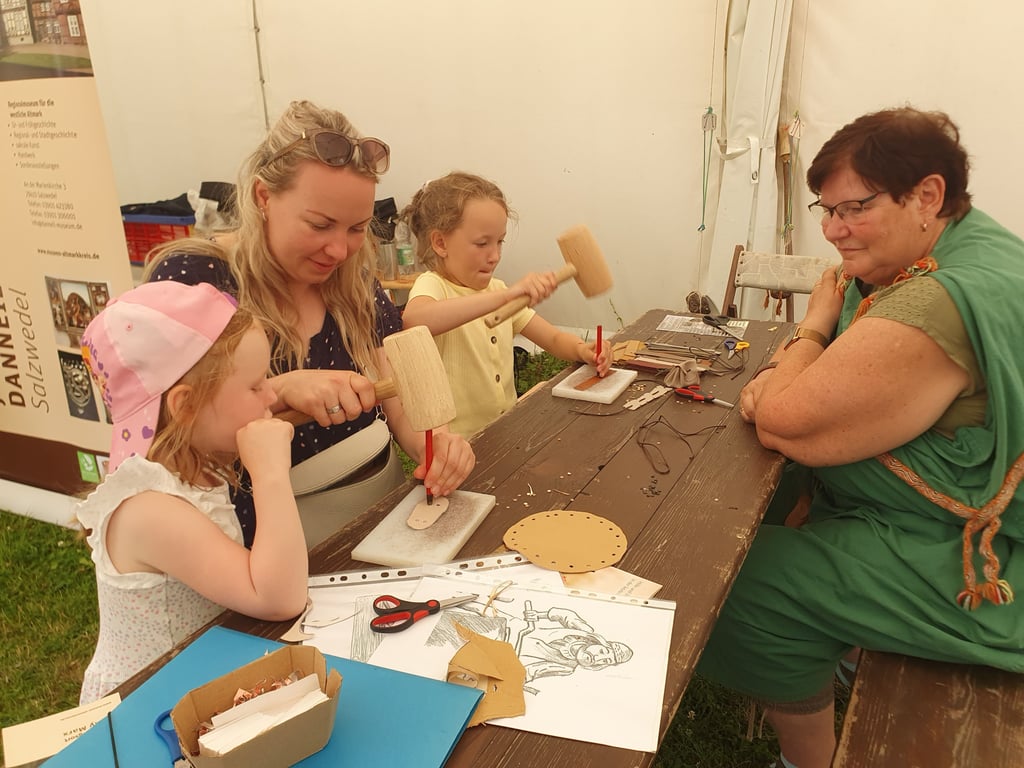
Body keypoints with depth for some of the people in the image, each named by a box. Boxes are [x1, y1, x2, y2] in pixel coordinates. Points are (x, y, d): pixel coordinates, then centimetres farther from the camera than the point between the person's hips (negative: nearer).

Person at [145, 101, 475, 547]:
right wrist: (279, 392, -28)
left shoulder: (354, 281, 6)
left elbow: (396, 401, 9)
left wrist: (432, 443, -12)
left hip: (387, 506, 3)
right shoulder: (188, 278, -10)